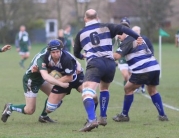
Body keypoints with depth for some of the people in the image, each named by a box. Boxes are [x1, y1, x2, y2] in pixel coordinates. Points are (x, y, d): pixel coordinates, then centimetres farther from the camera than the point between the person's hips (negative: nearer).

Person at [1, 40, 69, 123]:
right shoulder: (41, 59, -41)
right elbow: (45, 77, -55)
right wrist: (61, 84, -60)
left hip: (39, 77, 8)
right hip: (30, 81, -8)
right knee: (30, 110, -4)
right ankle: (10, 107, 20)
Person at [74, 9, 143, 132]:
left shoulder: (81, 34, 17)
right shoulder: (106, 27, 15)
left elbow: (76, 54, 30)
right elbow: (122, 29, 0)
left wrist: (82, 56, 52)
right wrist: (137, 37, -1)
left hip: (95, 64, -3)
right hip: (110, 64, 3)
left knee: (87, 93, -14)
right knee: (104, 88, 31)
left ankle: (92, 120, -38)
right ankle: (103, 118, 31)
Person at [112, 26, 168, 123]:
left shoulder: (127, 41, -4)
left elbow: (116, 56, -14)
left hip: (143, 71, -8)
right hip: (155, 68, 8)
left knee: (128, 89, 8)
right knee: (153, 91, 24)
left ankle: (124, 115, 12)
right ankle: (162, 115, 20)